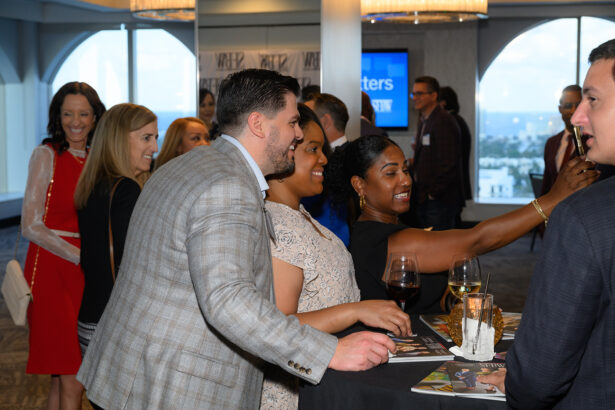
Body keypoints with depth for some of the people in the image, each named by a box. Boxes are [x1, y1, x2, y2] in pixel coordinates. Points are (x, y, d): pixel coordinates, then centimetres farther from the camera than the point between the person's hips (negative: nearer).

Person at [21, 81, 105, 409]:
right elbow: (31, 227, -9)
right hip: (52, 269, -5)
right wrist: (81, 257, -13)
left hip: (85, 273, 5)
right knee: (72, 383, -6)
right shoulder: (46, 155, -5)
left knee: (63, 378, 10)